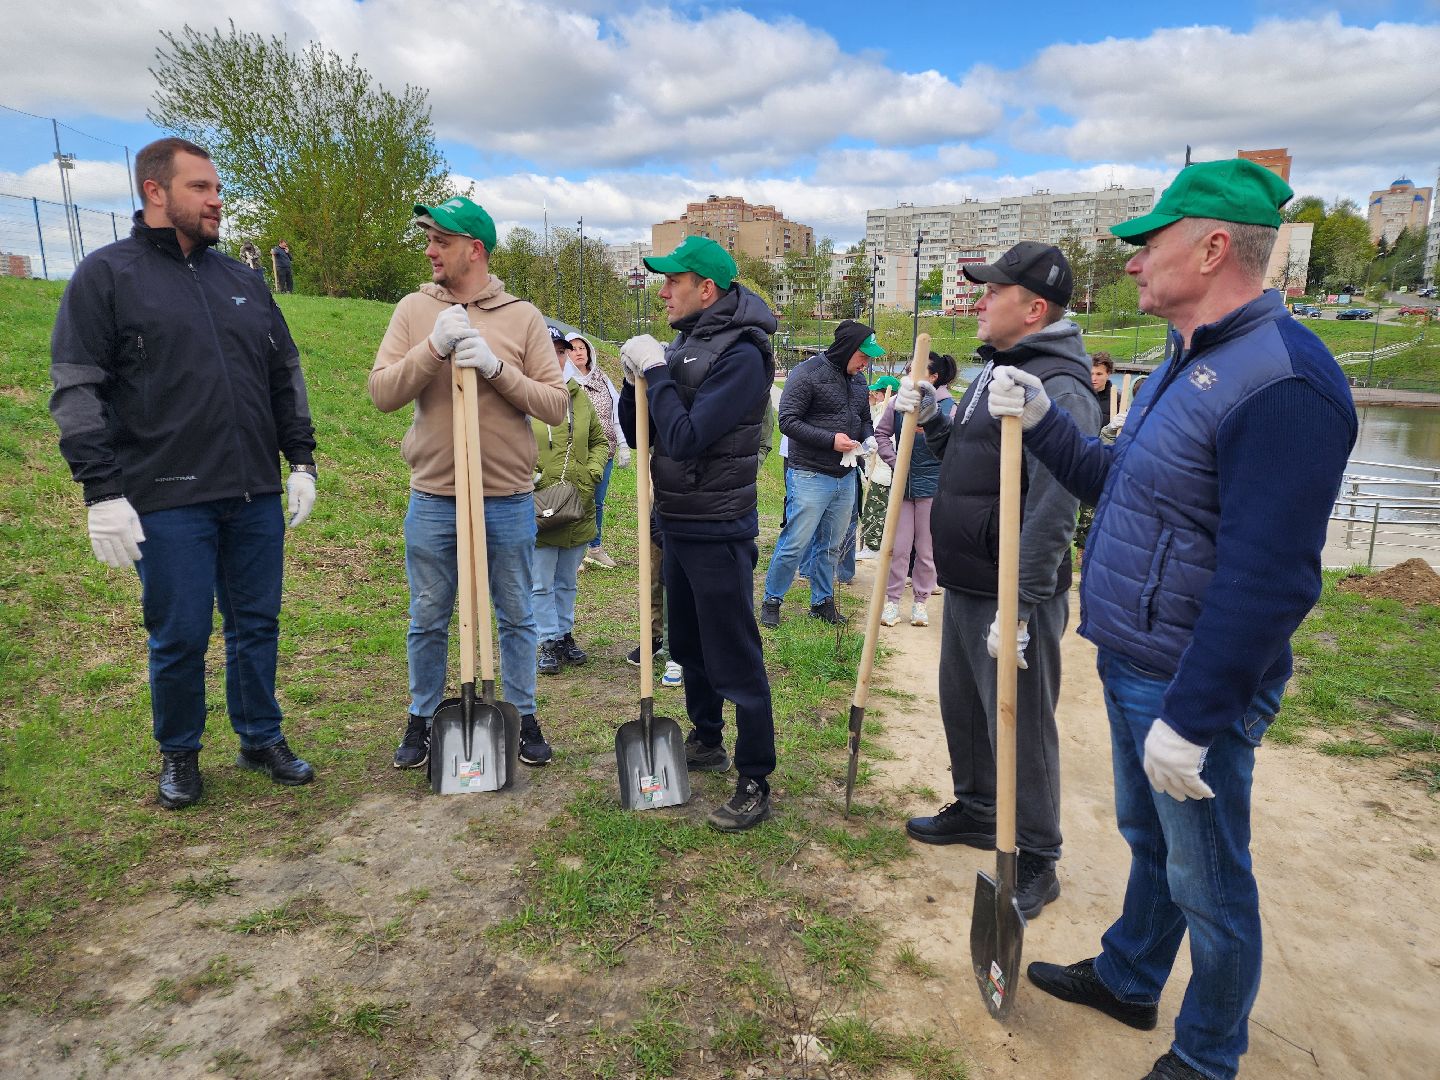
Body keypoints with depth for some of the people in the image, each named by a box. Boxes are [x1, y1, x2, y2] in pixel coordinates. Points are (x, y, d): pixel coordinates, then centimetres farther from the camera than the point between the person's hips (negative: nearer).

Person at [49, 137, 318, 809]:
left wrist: (301, 461, 11)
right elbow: (76, 391, -5)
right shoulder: (106, 275, 1)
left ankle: (261, 739, 28)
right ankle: (178, 754, 25)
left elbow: (286, 376, 18)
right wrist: (102, 492, -12)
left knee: (257, 625, 11)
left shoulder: (242, 281, 15)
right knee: (179, 637, 4)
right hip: (168, 502, -4)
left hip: (256, 498, 4)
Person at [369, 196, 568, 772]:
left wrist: (497, 367, -19)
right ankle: (422, 719, 32)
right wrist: (433, 348, -19)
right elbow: (382, 393, -7)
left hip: (509, 502, -1)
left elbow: (555, 405, -7)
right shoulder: (414, 310, 2)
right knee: (428, 621, 13)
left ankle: (524, 717, 30)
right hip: (433, 501, 1)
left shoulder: (522, 317, -1)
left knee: (515, 618, 13)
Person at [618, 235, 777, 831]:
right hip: (677, 521, 9)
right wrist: (635, 377, -5)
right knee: (688, 643, 21)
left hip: (718, 531, -9)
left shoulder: (741, 354, -17)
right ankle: (706, 741, 40)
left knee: (735, 658, -1)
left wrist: (655, 371, -16)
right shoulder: (682, 345, 9)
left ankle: (755, 784, 11)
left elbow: (685, 439, -26)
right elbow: (636, 433, 10)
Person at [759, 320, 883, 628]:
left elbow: (864, 418, 23)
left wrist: (868, 438, 0)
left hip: (845, 477, 7)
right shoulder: (807, 374, -12)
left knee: (831, 547, 14)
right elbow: (788, 421, -16)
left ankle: (822, 602, 27)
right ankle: (772, 601, 12)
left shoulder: (857, 380, 12)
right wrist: (831, 439, -21)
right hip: (810, 476, -7)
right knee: (795, 544, -4)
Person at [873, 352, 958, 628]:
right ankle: (892, 600, 16)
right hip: (902, 483, 2)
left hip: (932, 484, -2)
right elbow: (881, 433, 12)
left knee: (927, 549, 8)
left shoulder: (948, 406, -6)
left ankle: (920, 601, 22)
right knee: (898, 547, 5)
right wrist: (894, 461, 1)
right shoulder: (898, 402, 1)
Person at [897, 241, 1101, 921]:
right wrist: (930, 418, 5)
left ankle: (1035, 862, 21)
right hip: (965, 586, 10)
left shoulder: (1058, 389, -21)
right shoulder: (995, 370, 12)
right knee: (962, 708, 22)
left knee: (1020, 727, 3)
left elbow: (1051, 514, -27)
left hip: (1013, 597, -10)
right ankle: (976, 810, 43)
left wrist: (1018, 609, -27)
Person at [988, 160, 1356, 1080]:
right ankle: (1127, 980, 45)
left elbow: (1265, 581, -26)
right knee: (1150, 841, 25)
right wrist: (1043, 422, 6)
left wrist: (1191, 717, -23)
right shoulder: (1189, 363, 10)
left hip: (1194, 689, -9)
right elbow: (1123, 485, 18)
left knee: (1207, 881, 10)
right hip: (1131, 663, 9)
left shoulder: (1281, 382, -23)